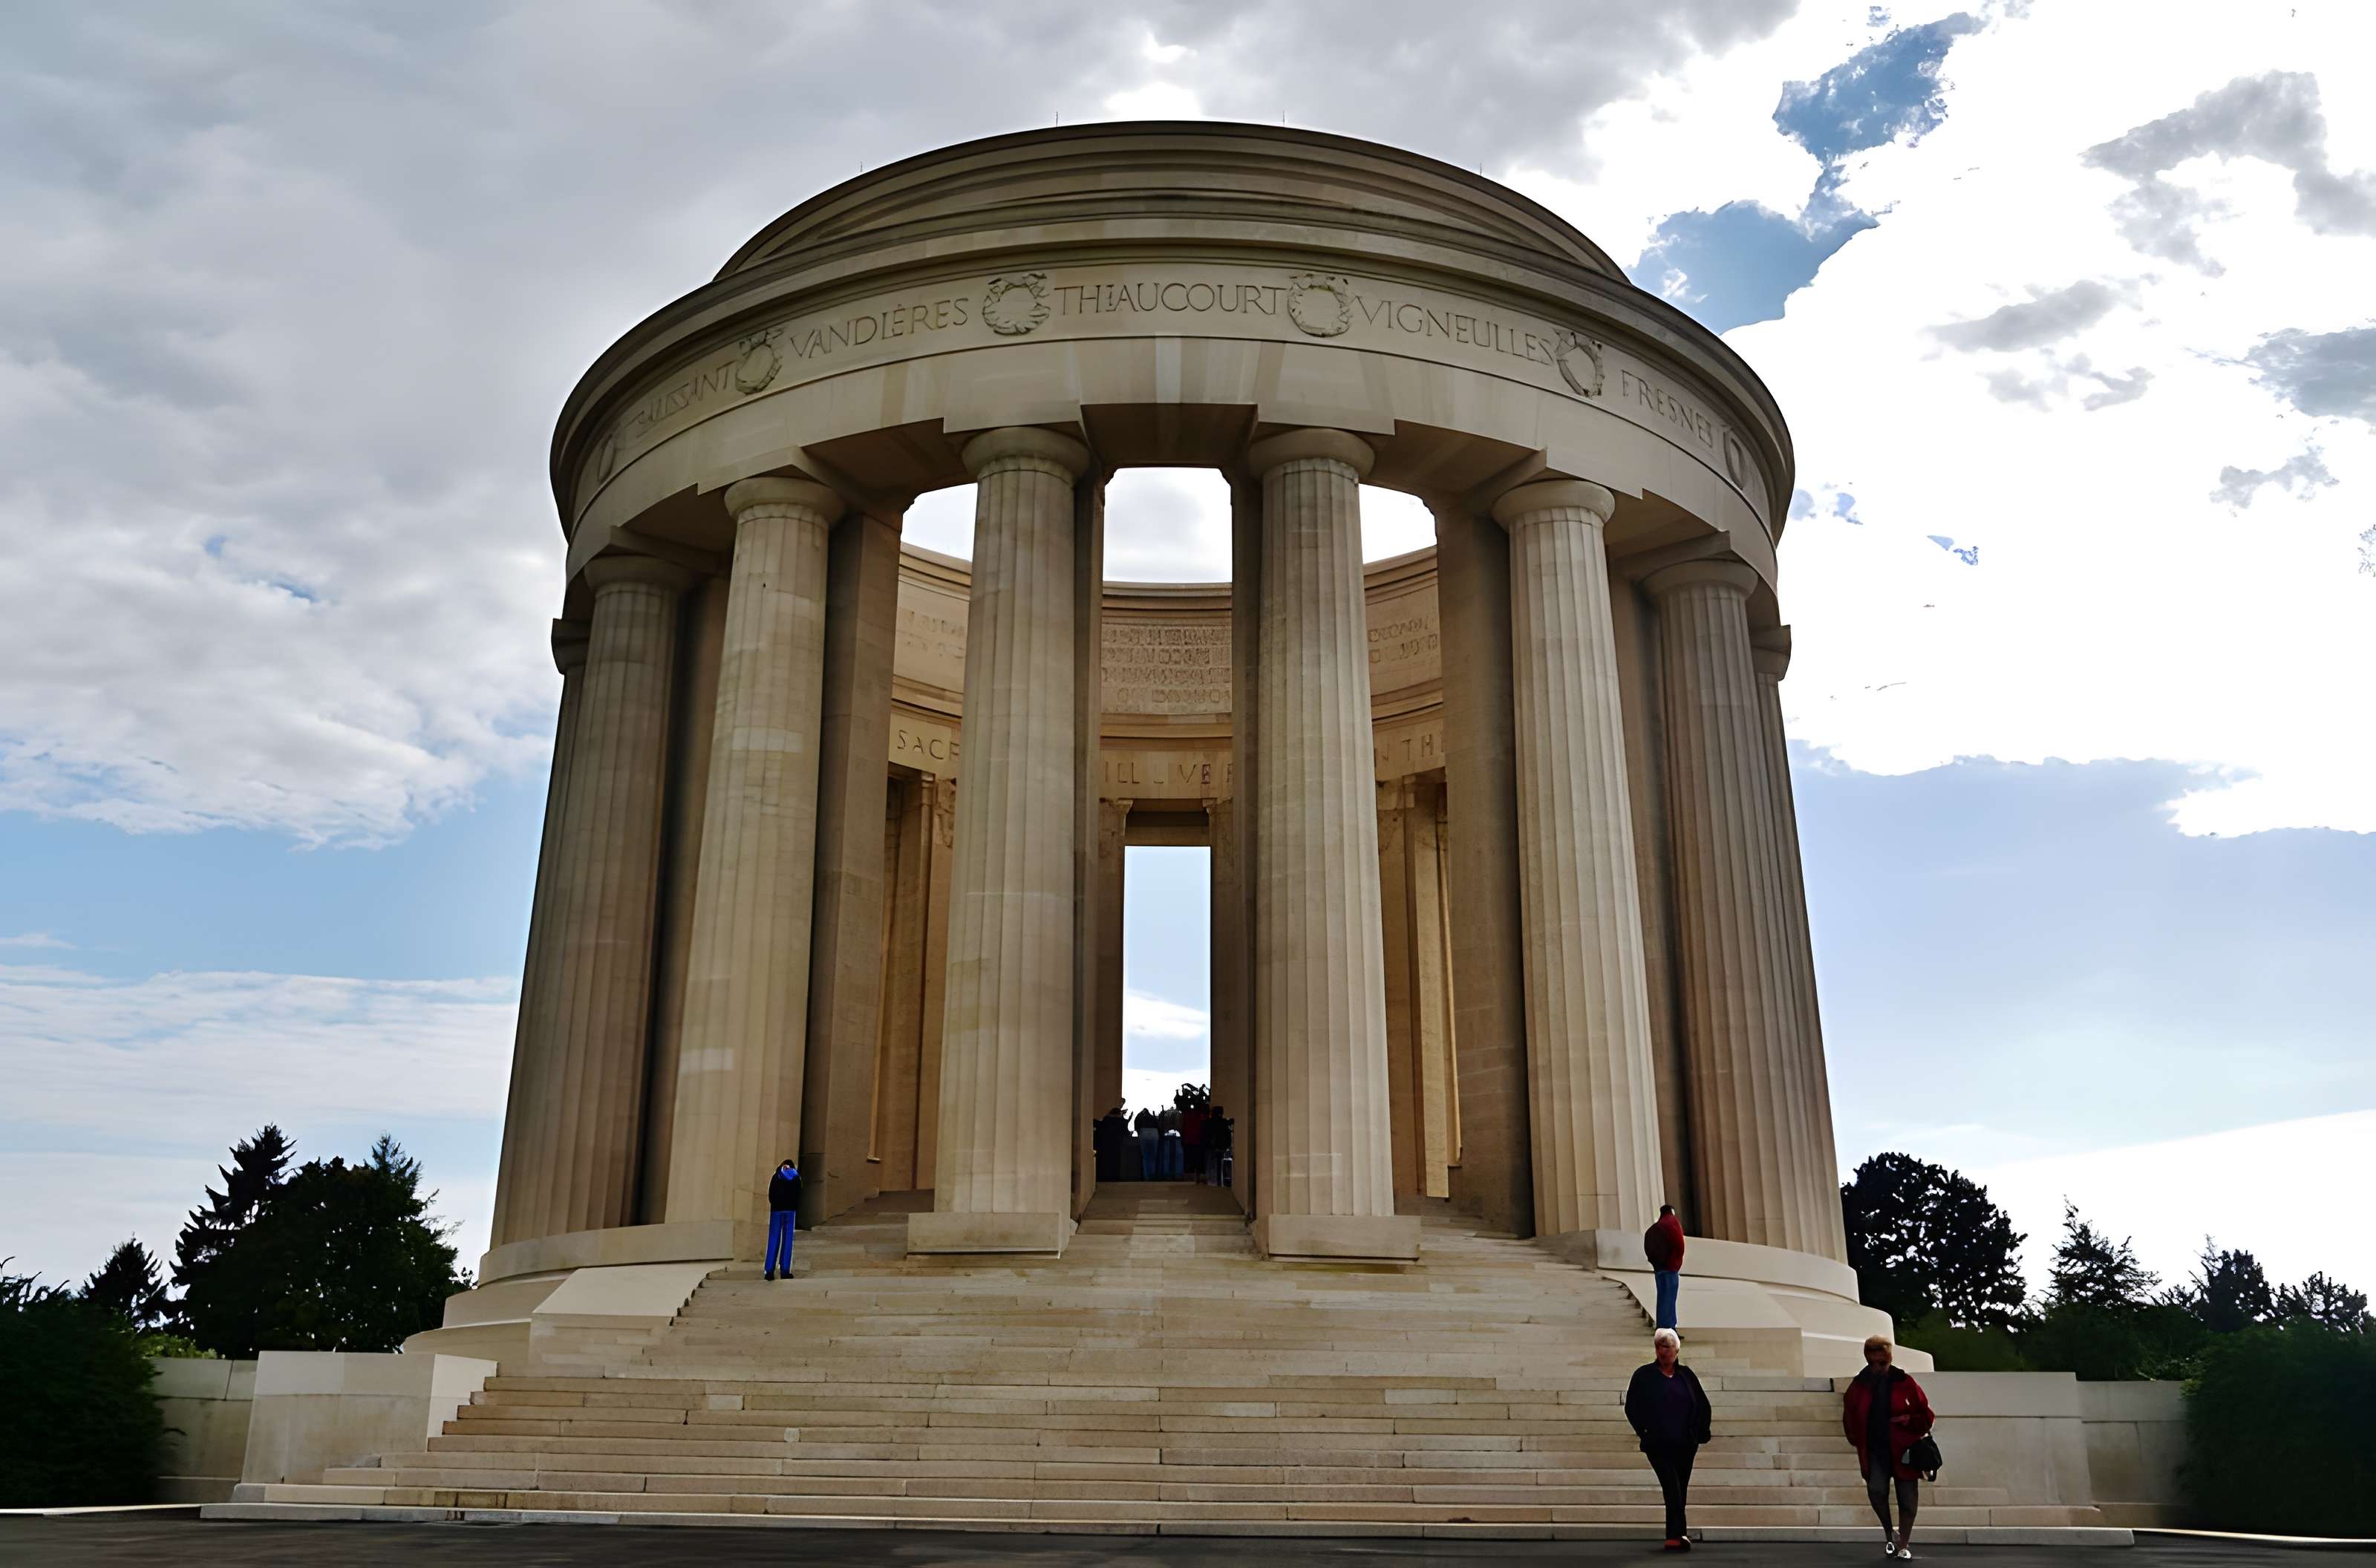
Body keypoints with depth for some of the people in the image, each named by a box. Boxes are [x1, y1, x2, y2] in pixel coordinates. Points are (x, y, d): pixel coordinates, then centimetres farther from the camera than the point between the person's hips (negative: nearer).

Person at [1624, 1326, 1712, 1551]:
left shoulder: (1686, 1375, 8)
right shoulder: (1644, 1375, 1)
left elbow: (1704, 1407, 13)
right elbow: (1631, 1407, 3)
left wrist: (1699, 1434, 5)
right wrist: (1644, 1432, -4)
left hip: (1685, 1446, 3)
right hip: (1658, 1445, -3)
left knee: (1680, 1491, 7)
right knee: (1673, 1489, -16)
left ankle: (1675, 1536, 15)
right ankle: (1678, 1534, -21)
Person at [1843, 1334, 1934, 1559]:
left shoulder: (1905, 1384, -3)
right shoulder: (1858, 1387, 4)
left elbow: (1926, 1416, 3)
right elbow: (1850, 1418, 15)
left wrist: (1910, 1420, -15)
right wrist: (1858, 1441, 5)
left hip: (1903, 1451, -1)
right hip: (1874, 1452, 1)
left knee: (1907, 1499, 1)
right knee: (1876, 1490, -16)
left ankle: (1903, 1545, 17)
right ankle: (1889, 1534, 10)